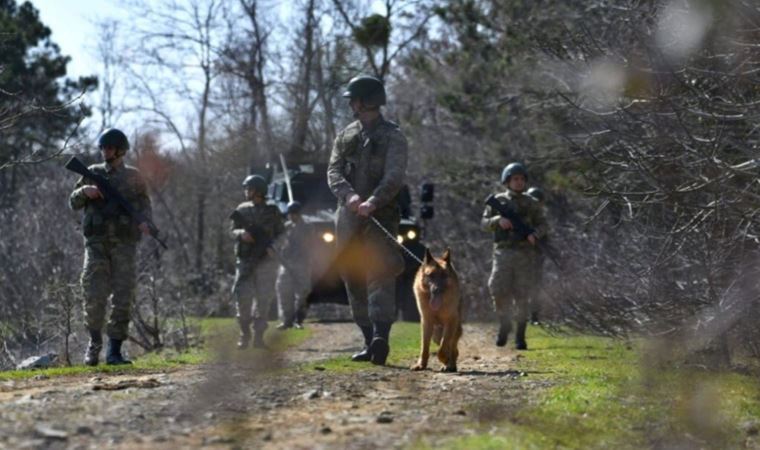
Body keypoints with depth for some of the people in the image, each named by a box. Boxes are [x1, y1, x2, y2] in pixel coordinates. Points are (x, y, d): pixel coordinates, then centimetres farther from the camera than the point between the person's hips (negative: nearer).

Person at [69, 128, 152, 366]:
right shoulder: (93, 173, 12)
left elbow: (144, 204, 8)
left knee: (123, 297, -4)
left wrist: (144, 222, -13)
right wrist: (84, 191, -8)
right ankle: (94, 341, 12)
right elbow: (73, 203, 14)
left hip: (124, 242, 0)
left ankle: (115, 350, 1)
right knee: (94, 295, -9)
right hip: (96, 241, 0)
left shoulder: (132, 177, 10)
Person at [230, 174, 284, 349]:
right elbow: (232, 230, 9)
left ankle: (258, 336, 4)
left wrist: (272, 246, -12)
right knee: (242, 296, -9)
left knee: (263, 299, -2)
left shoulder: (272, 212, 5)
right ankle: (244, 334, 4)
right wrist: (241, 233, -13)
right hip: (245, 260, 1)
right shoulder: (242, 210, 9)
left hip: (266, 261, -1)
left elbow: (280, 234, 7)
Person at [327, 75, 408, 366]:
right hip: (348, 218, 6)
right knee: (354, 281, 6)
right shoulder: (345, 136, 16)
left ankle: (381, 336, -31)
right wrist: (349, 196, -18)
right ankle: (369, 341, 11)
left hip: (381, 216, -6)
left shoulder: (392, 137, 0)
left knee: (380, 275, -17)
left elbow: (394, 177, -14)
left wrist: (373, 201, -31)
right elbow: (333, 172, 4)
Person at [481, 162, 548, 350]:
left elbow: (542, 225, 9)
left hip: (525, 253, 0)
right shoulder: (498, 201, 9)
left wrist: (535, 234, -12)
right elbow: (484, 223, 8)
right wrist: (498, 220, -12)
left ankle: (520, 336, 3)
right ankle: (504, 325, 11)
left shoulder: (530, 204, 10)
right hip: (503, 252, 0)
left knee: (522, 296, -3)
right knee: (498, 291, -13)